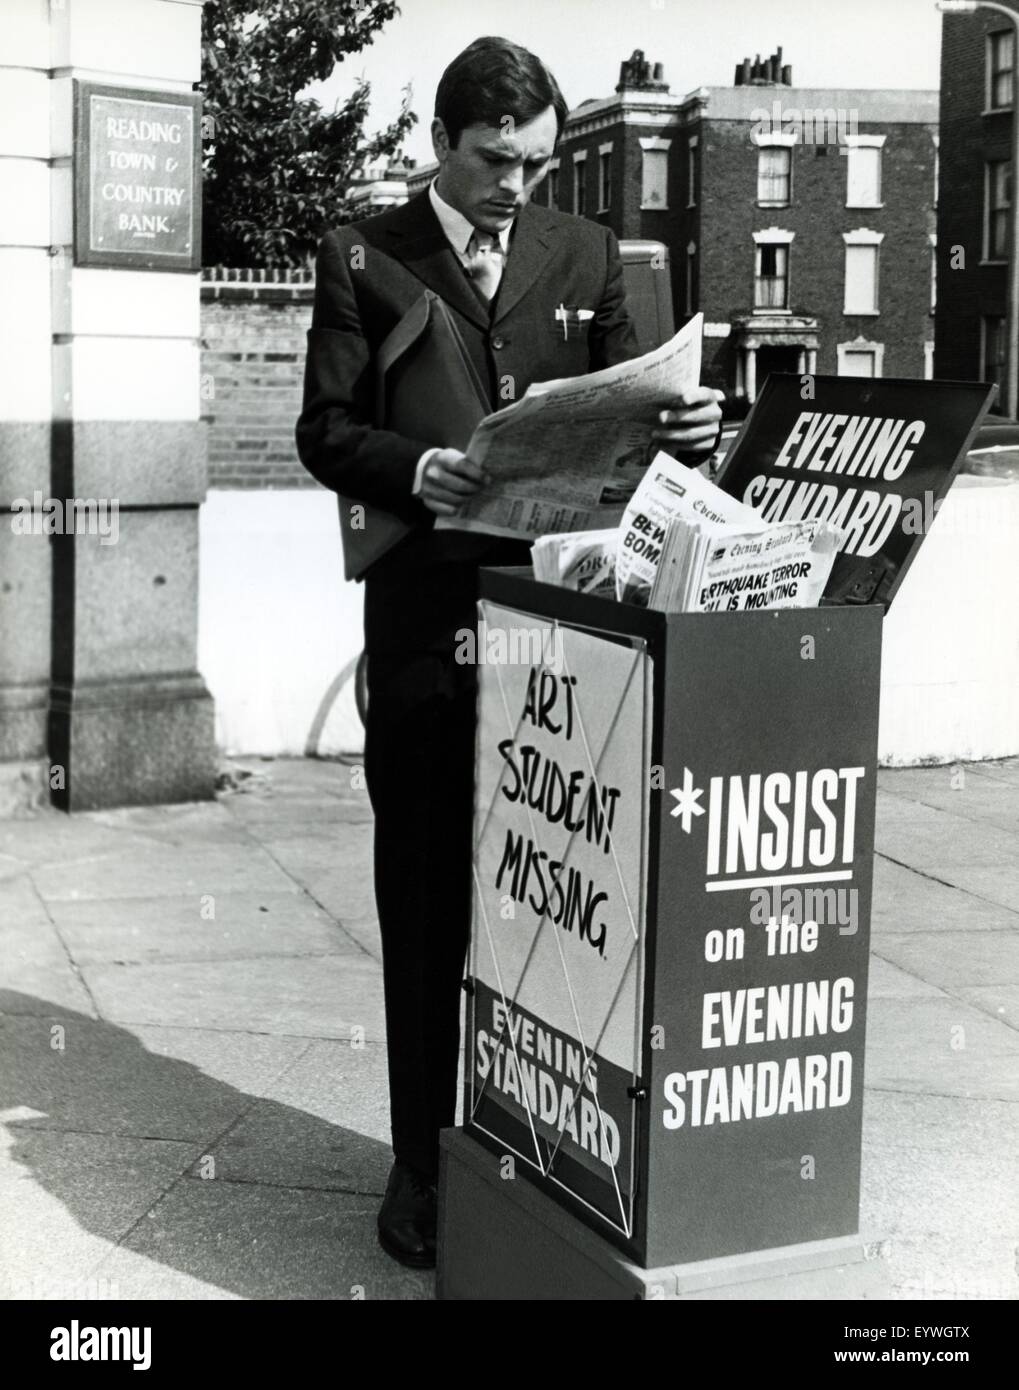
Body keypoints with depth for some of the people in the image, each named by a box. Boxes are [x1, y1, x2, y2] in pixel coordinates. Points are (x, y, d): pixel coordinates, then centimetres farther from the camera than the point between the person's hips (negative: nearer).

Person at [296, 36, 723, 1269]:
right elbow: (325, 431, -2)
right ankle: (424, 1157, 17)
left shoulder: (585, 255, 11)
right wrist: (415, 471, -22)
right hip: (426, 609, -1)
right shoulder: (363, 258, 4)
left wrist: (679, 428, -10)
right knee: (424, 895, 6)